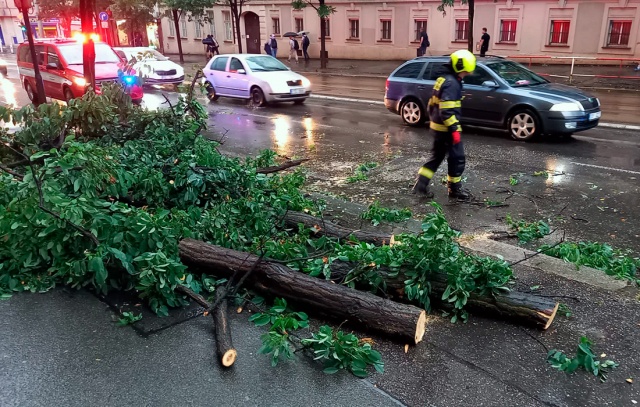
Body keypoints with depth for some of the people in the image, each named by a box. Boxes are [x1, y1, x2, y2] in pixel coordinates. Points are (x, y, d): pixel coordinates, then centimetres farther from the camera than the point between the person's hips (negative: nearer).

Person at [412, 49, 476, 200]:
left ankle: (421, 184, 14)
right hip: (446, 128, -10)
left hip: (438, 126, 10)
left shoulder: (443, 78, 13)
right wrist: (454, 129, -24)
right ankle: (455, 189, 14)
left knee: (437, 156, 16)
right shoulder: (451, 83, -19)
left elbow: (433, 103, 19)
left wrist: (434, 119, 25)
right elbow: (447, 110, -26)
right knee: (457, 158, 3)